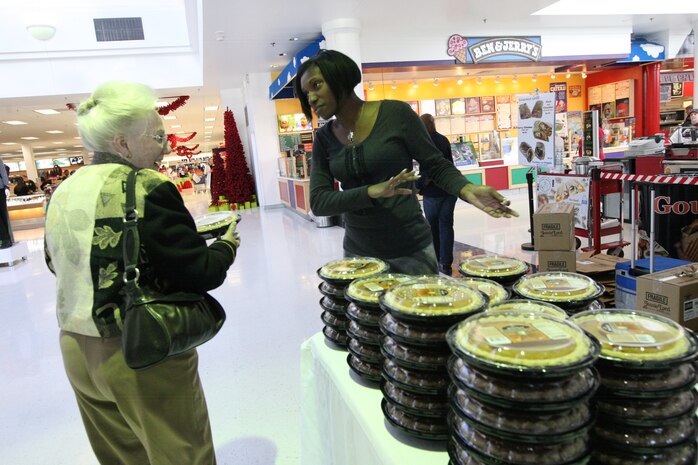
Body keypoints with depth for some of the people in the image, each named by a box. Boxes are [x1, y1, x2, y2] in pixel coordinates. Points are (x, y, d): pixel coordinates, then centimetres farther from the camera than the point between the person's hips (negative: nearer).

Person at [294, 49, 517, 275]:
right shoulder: (324, 138, 2)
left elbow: (438, 166, -2)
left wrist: (467, 190, -23)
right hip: (357, 252, 3)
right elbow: (318, 202, -7)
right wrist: (372, 192, -23)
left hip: (409, 250, -3)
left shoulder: (396, 113, -9)